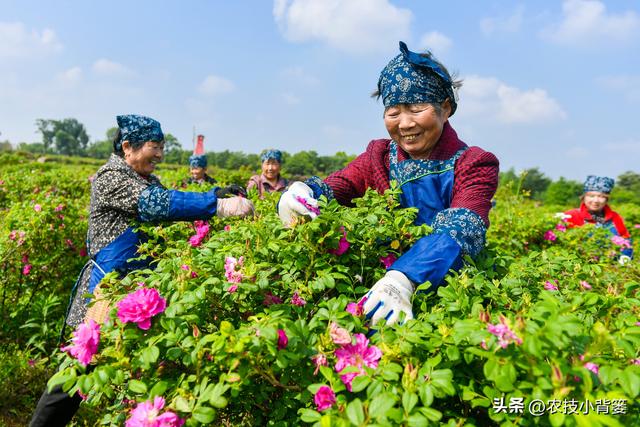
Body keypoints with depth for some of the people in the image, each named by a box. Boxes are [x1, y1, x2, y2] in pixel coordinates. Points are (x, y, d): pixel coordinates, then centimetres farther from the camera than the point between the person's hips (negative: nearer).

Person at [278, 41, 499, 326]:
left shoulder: (474, 166, -4)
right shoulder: (377, 158, 8)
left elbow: (462, 229, -22)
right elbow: (332, 188, -7)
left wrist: (404, 278, -40)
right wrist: (297, 197, -32)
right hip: (378, 276, 4)